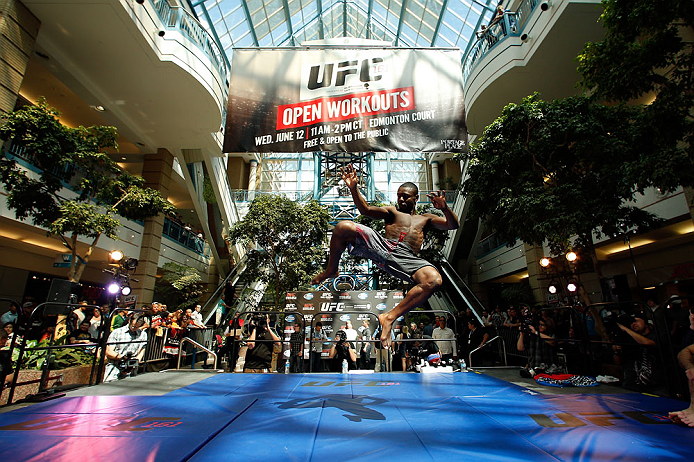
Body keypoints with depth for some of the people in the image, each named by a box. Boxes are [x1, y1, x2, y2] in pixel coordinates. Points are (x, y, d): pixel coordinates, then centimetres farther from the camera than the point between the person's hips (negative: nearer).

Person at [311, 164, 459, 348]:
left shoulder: (425, 218, 31)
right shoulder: (392, 211, 28)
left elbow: (453, 226, 18)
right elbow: (366, 210, 10)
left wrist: (444, 209, -4)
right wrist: (354, 189, -8)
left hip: (406, 258, 0)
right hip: (382, 246, 0)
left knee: (434, 280, -32)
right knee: (343, 227, -20)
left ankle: (390, 317, -24)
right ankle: (331, 270, 3)